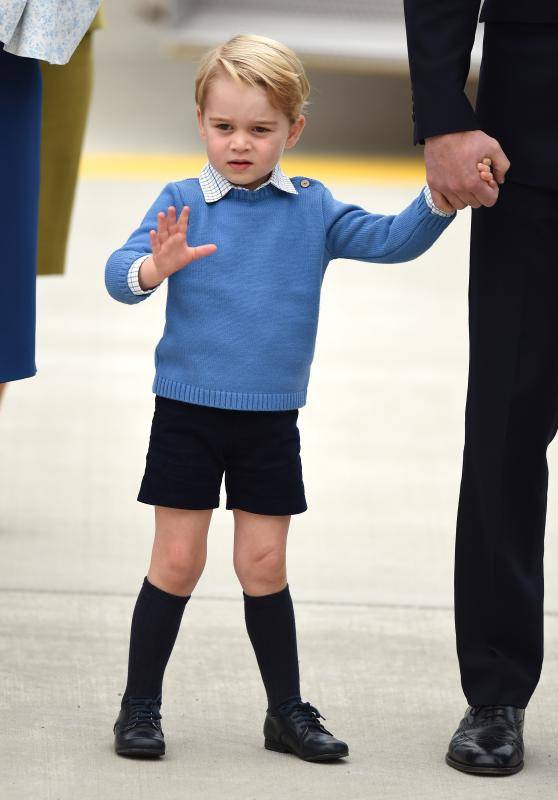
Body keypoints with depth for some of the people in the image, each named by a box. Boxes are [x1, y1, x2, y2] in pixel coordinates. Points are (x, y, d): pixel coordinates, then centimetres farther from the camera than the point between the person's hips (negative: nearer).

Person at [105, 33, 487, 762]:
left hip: (271, 421, 2)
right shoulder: (182, 203, -6)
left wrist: (441, 197, -19)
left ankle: (287, 709, 19)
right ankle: (140, 706, 13)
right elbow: (120, 274, -15)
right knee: (177, 563, 2)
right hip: (188, 412, -2)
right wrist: (155, 267, -38)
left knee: (264, 566, 8)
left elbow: (393, 240, -2)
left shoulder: (313, 209, 3)